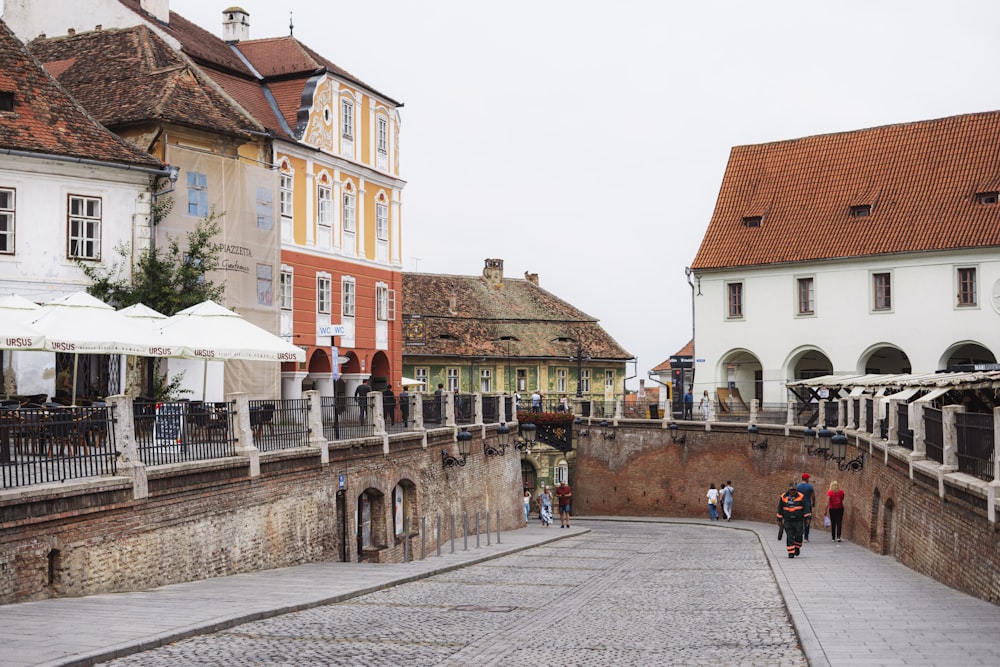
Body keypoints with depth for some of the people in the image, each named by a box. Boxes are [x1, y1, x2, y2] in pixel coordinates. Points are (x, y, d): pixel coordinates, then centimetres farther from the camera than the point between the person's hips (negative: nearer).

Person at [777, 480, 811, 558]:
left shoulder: (801, 496, -2)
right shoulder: (783, 497, 3)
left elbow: (806, 507, 1)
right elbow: (780, 509, 12)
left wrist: (807, 518, -4)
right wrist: (779, 519, 14)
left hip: (799, 521, -1)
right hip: (788, 521, 1)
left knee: (798, 536, -2)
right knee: (789, 537, -3)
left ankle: (797, 548, 25)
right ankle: (791, 552, 2)